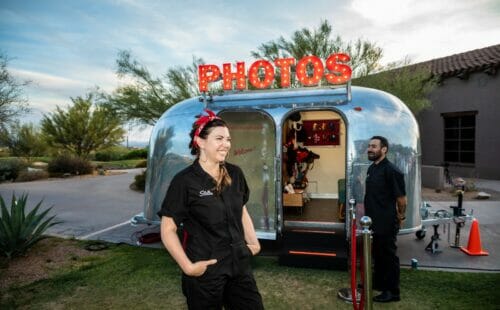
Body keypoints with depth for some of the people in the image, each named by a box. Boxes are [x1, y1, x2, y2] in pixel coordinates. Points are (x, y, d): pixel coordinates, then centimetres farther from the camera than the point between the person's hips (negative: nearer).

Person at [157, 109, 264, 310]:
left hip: (239, 264, 5)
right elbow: (168, 229, -12)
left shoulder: (235, 173, 2)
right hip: (205, 270, -5)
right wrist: (188, 266, -17)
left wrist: (253, 241, 8)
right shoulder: (184, 181, -15)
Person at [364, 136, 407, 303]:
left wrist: (400, 217, -7)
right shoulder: (371, 168, 9)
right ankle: (378, 283, 36)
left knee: (388, 256, 4)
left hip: (386, 223, -9)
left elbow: (401, 197, -16)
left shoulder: (391, 170, -18)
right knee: (377, 254, 20)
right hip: (373, 221, 9)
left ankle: (392, 291, 16)